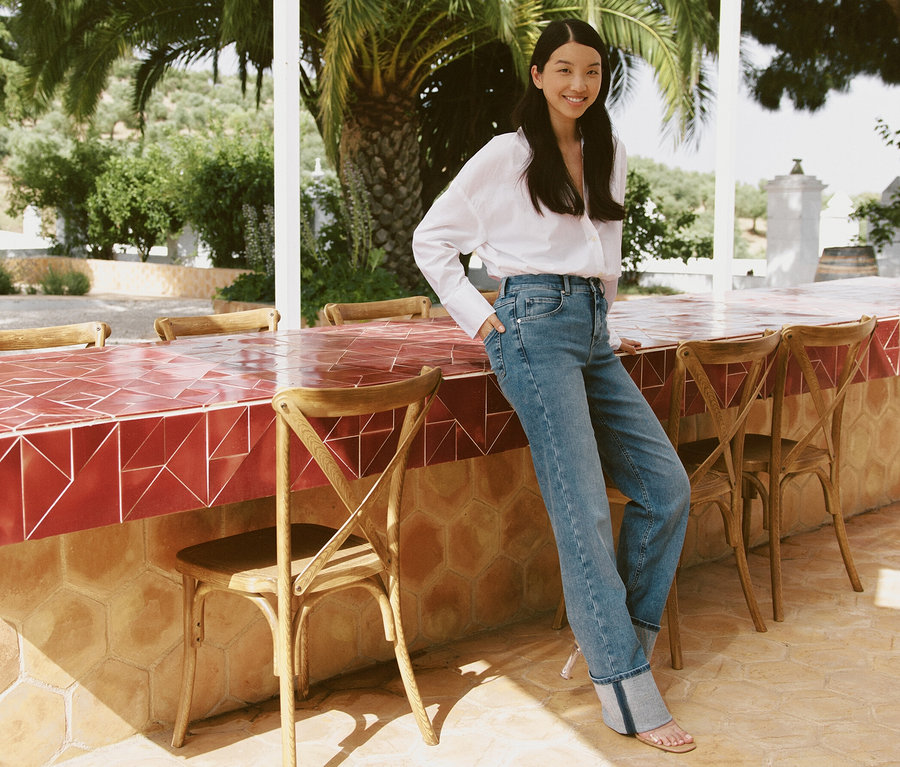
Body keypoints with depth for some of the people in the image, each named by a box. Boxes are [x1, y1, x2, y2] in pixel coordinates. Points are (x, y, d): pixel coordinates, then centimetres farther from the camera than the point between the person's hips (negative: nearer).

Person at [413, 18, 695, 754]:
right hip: (536, 327, -7)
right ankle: (627, 692, -6)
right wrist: (478, 317, -2)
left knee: (667, 489, 2)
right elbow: (432, 239, 4)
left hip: (591, 333, 7)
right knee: (584, 511, -12)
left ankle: (614, 642, 15)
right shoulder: (507, 156, 0)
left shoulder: (609, 155, 17)